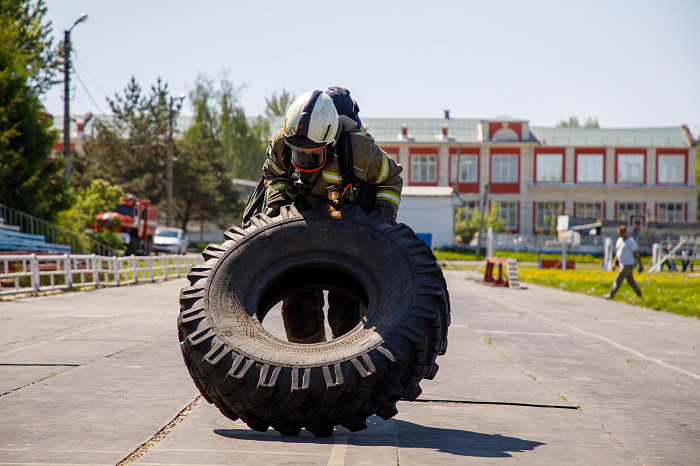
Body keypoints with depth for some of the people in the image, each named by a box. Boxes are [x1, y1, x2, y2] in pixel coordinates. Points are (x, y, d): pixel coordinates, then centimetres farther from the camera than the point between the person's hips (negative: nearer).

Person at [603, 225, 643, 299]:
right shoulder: (619, 240, 11)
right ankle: (639, 295, 22)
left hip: (628, 265, -8)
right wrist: (614, 263, 17)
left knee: (618, 280, -9)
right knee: (631, 281, 13)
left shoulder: (630, 241, -12)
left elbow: (636, 253, -12)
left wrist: (640, 265, -12)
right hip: (622, 264, 8)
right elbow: (617, 252, 21)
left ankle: (611, 294, -5)